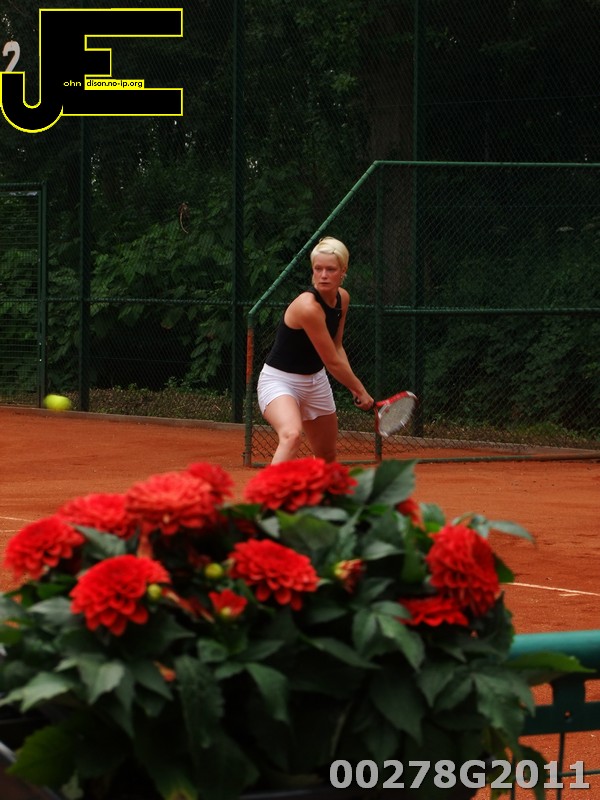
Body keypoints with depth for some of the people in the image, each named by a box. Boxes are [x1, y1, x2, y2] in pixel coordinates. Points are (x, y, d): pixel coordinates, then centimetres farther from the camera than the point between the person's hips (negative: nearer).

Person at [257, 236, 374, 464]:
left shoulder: (342, 298, -3)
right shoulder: (308, 306, -29)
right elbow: (333, 362, -23)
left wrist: (354, 389, -2)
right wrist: (361, 391, -10)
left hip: (315, 381, 9)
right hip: (279, 380, -9)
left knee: (328, 455, 19)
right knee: (292, 435, -36)